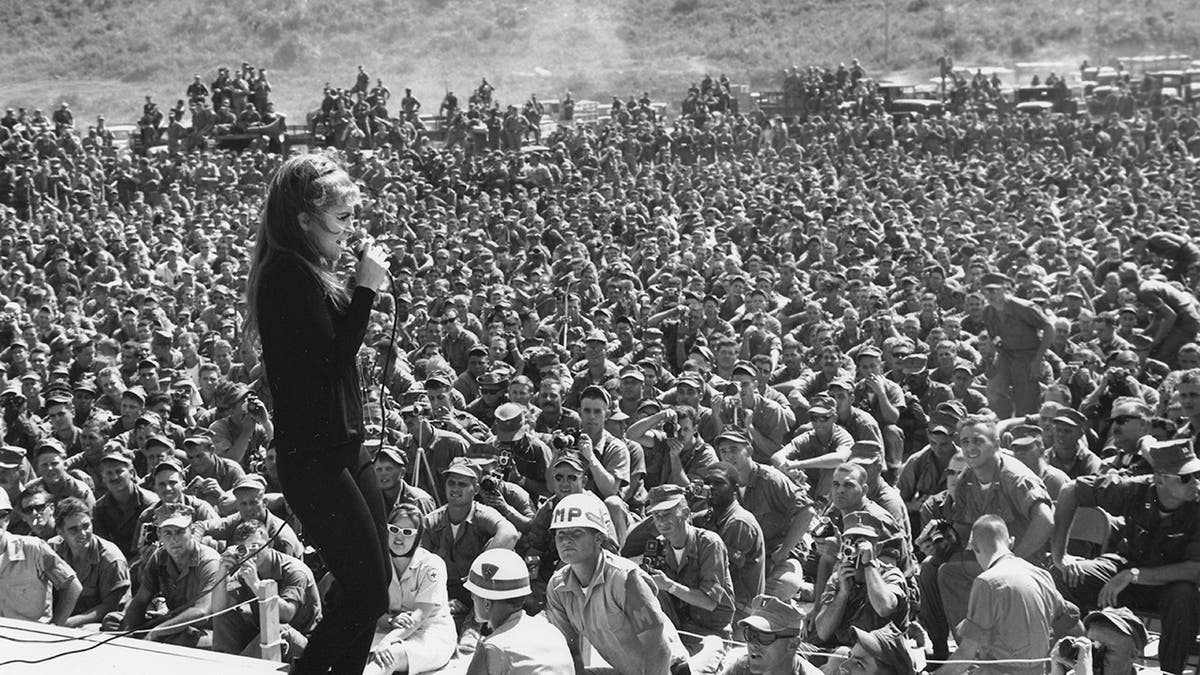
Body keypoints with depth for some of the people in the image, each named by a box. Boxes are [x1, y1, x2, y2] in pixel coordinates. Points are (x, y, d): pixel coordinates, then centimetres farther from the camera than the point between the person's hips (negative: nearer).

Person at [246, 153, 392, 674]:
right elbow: (332, 355, -21)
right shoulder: (286, 273, -17)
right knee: (368, 593, -7)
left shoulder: (303, 270, 13)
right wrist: (365, 288, -15)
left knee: (372, 585, 12)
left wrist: (360, 288, 6)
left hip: (341, 449, 10)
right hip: (312, 458, -10)